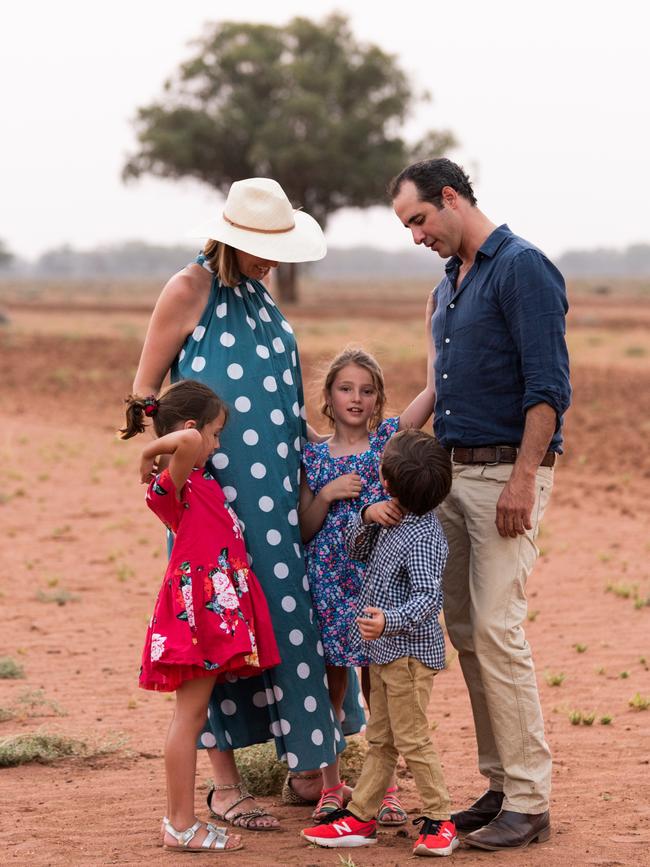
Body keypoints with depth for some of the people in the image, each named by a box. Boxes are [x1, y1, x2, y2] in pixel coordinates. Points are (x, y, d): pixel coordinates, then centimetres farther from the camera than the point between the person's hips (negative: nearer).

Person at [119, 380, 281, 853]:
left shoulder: (199, 478, 17)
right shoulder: (173, 483, -13)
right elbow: (187, 441, -33)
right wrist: (150, 454, -20)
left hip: (216, 608, 10)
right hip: (198, 605, -10)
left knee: (193, 715, 12)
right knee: (189, 715, -5)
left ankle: (179, 818, 18)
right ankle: (182, 826, -1)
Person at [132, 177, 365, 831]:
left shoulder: (258, 292, 13)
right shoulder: (189, 290, -7)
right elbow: (144, 390, -4)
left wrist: (311, 453, 17)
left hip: (278, 486, 7)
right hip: (216, 485, -6)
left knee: (293, 614, 5)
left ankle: (307, 767, 14)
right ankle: (225, 784, 5)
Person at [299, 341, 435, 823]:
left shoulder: (389, 438, 1)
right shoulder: (314, 456, 5)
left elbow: (436, 387, -12)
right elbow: (305, 531, 5)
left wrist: (434, 326, -14)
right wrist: (326, 495, -11)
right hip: (329, 580, 1)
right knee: (332, 683, 7)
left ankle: (386, 787, 14)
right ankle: (332, 785, 19)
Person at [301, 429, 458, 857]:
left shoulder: (423, 538, -25)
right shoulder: (395, 520, 4)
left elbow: (429, 597, -30)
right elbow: (356, 548, 15)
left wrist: (390, 621, -46)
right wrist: (368, 517, -5)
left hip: (410, 650, -10)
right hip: (386, 649, 10)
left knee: (411, 738, -2)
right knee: (380, 739, 15)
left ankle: (440, 820, 8)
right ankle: (360, 816, 21)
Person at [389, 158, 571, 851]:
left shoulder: (522, 268, -10)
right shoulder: (448, 283, 18)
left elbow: (548, 385, -17)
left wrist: (523, 479, -21)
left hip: (506, 473, -9)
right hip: (453, 473, 9)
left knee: (496, 628, -12)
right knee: (465, 631, 7)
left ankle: (528, 802, -7)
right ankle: (501, 785, 13)